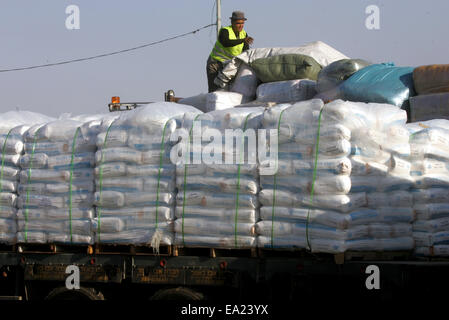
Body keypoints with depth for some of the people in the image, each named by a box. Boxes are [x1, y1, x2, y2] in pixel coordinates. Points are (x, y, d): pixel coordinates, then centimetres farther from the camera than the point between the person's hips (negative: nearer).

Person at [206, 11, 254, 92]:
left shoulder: (244, 34, 1)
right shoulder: (225, 31, -17)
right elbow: (226, 43, -39)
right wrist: (243, 40, -50)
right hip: (216, 63, -5)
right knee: (214, 91, -12)